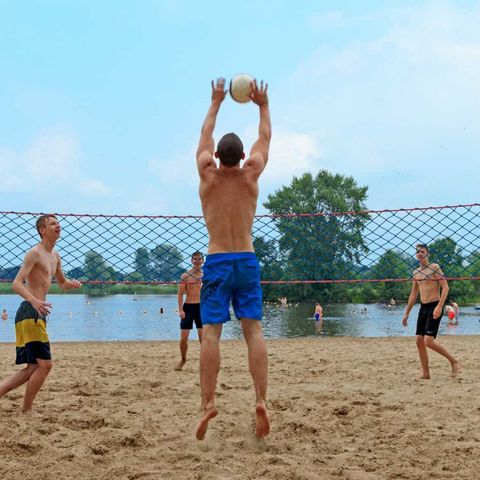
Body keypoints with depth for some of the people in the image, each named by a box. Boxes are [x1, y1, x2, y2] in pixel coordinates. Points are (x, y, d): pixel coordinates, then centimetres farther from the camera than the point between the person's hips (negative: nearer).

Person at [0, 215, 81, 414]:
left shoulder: (55, 256, 18)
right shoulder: (34, 253, -10)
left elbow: (62, 283, 30)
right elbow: (16, 284, -18)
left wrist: (71, 284, 6)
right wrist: (33, 300, -36)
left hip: (37, 314, 9)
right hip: (29, 312, -9)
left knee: (34, 368, 11)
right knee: (44, 364, -9)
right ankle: (26, 410, 2)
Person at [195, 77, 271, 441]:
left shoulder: (208, 176, -2)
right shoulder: (250, 175, -1)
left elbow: (205, 134, 15)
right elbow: (265, 138, 16)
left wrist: (216, 103, 28)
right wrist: (263, 105, 29)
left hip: (217, 262, -1)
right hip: (247, 261, 1)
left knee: (211, 332, -4)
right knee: (254, 329, -2)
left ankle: (208, 402, -9)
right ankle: (261, 400, -10)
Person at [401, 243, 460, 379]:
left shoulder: (434, 267, -8)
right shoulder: (416, 272, 13)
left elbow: (445, 287, -14)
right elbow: (413, 295, 21)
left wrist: (439, 306, -24)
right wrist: (406, 313, 19)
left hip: (434, 307, -8)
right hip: (423, 308, 8)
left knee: (429, 341, -16)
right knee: (419, 341, 4)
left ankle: (454, 362, 2)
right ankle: (425, 373, 12)